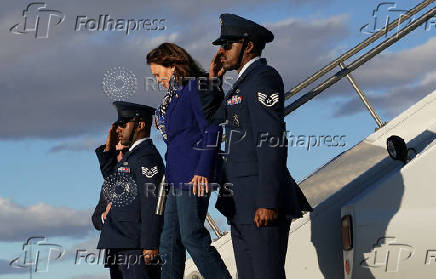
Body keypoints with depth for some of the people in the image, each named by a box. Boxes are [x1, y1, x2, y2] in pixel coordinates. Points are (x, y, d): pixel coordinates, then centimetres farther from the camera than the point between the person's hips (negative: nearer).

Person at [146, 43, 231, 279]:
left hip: (192, 177, -10)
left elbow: (211, 130, -15)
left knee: (192, 237, -11)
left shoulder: (196, 87, -8)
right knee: (169, 241, 8)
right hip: (176, 177, 10)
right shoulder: (174, 94, 20)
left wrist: (203, 171, -21)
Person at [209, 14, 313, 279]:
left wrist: (267, 202, -24)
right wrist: (212, 80, 16)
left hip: (261, 204, -10)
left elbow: (273, 141, -18)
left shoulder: (263, 78, -10)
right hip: (242, 206, 10)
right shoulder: (244, 83, 21)